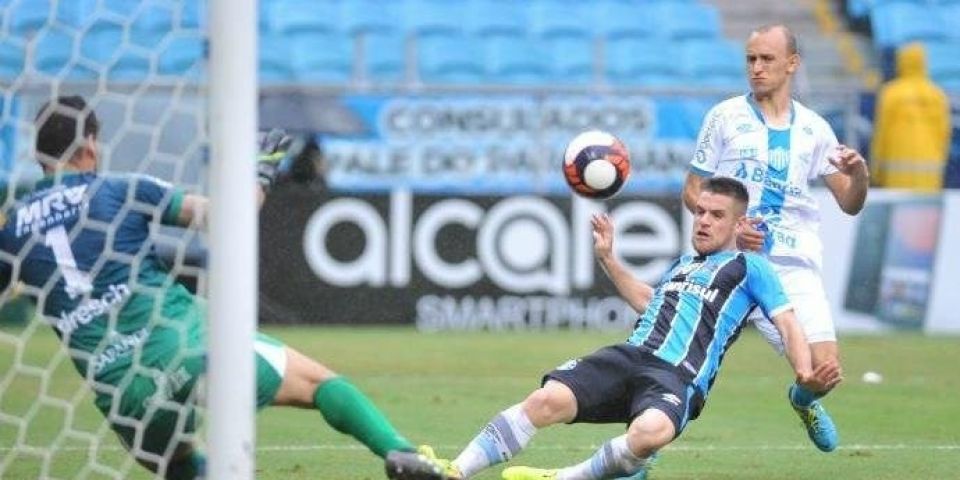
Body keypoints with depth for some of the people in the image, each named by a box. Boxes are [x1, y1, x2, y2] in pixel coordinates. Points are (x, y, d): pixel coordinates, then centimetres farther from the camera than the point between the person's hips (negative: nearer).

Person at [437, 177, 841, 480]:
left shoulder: (749, 267, 13)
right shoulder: (681, 265, 32)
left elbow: (785, 322, 3)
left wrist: (805, 374, -14)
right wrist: (607, 257, 49)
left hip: (679, 377, -5)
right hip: (629, 356, 5)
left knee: (649, 432, -42)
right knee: (548, 399, -24)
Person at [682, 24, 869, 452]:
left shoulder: (813, 129, 12)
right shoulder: (725, 117, 5)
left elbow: (850, 204, 13)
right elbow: (692, 192, 6)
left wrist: (859, 173, -10)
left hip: (795, 268, 2)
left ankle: (803, 400, 29)